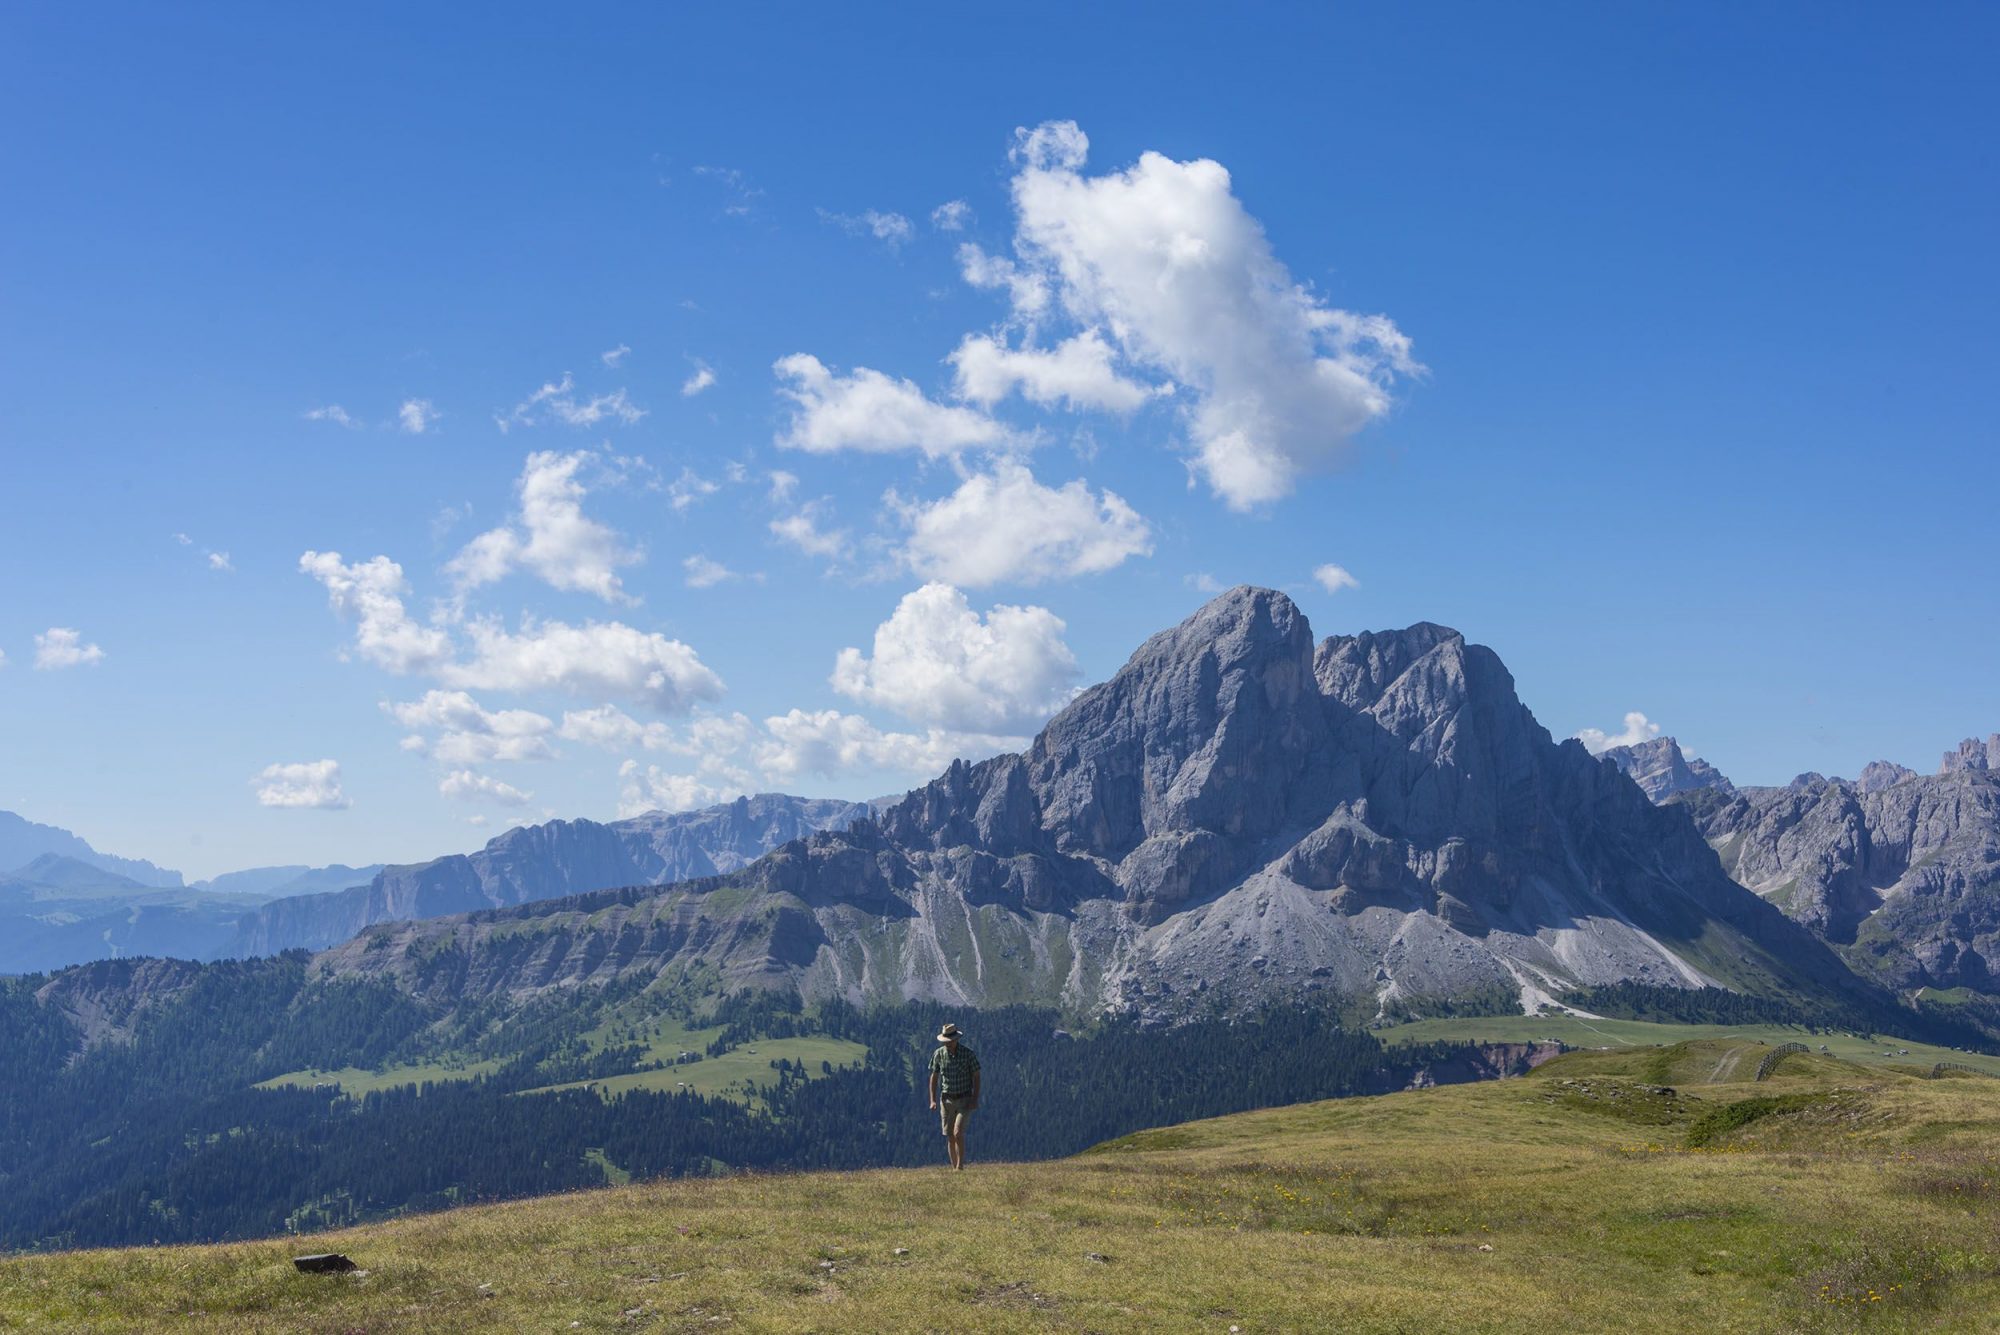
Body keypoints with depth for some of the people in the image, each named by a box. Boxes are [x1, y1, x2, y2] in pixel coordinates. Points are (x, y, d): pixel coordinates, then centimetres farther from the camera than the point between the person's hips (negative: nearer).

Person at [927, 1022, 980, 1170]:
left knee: (958, 1133, -19)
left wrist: (975, 1099, -14)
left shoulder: (968, 1054, -11)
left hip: (965, 1100, -3)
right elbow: (934, 1077, 7)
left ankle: (961, 1166, -12)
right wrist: (933, 1100, 0)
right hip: (947, 1100, 3)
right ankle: (955, 1169, 13)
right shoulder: (939, 1054, -2)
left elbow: (976, 1077, -6)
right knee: (950, 1137, 4)